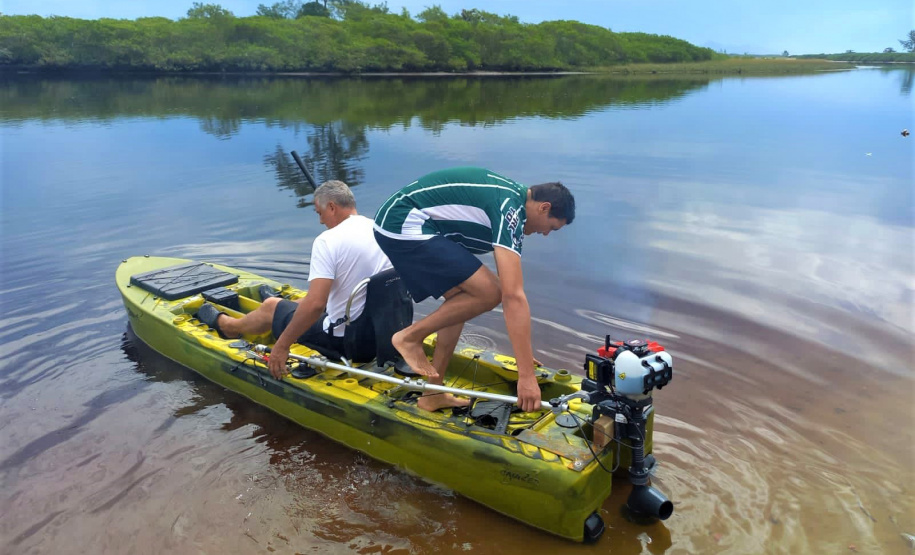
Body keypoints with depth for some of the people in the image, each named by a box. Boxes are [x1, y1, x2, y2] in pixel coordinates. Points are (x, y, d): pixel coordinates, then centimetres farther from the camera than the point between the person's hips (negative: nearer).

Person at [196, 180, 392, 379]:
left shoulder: (328, 240, -20)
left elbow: (315, 304, -28)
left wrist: (282, 345, -17)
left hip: (342, 340, -6)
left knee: (270, 306, 20)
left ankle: (223, 324, 50)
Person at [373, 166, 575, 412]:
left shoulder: (512, 197, 15)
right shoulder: (509, 209, -16)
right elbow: (513, 296, -23)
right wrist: (527, 375, -22)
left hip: (398, 225, 11)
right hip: (404, 226, -11)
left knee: (461, 301, 14)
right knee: (489, 292, -13)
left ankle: (432, 393, 18)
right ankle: (410, 336, 1)